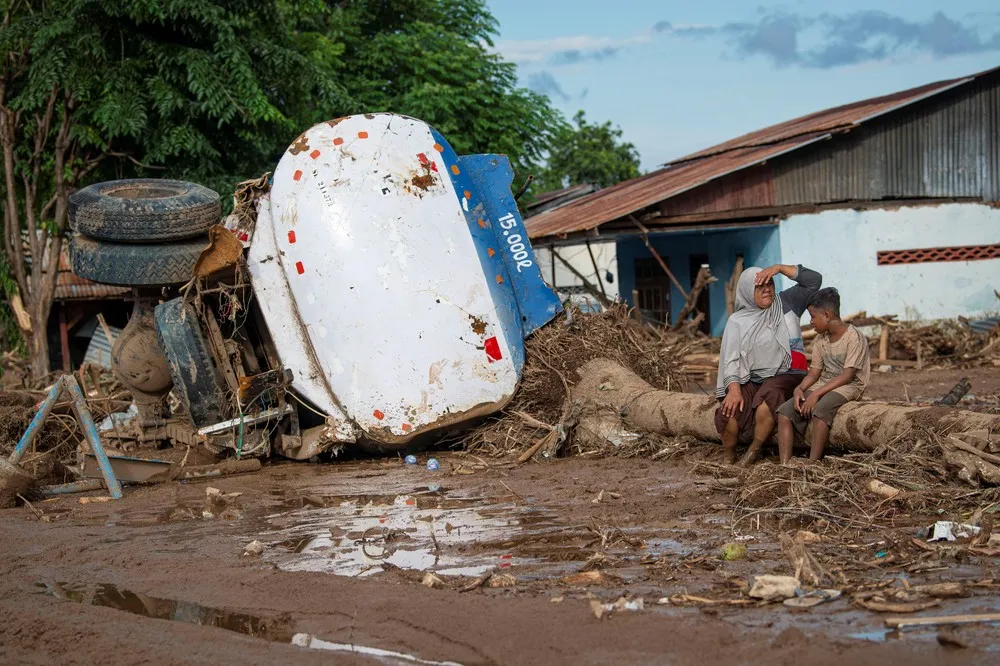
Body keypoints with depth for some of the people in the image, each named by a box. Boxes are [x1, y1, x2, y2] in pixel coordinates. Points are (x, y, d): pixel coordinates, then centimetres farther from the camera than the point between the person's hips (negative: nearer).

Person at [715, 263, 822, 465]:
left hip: (785, 375, -1)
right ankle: (728, 460, -13)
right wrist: (734, 389, -20)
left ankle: (752, 456, -27)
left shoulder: (786, 303, 10)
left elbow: (814, 280, 4)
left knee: (767, 397, -36)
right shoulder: (738, 321, 6)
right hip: (750, 380, 1)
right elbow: (731, 359, -3)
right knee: (730, 411, -30)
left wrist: (779, 268, -5)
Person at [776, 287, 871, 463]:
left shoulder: (854, 338, -12)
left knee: (820, 409, -38)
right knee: (785, 411, -15)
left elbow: (847, 376, -18)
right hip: (823, 385, 7)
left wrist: (816, 394, -25)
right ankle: (784, 465, -24)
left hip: (848, 387, -7)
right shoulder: (821, 340, 12)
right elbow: (814, 373, 10)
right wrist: (799, 389, -12)